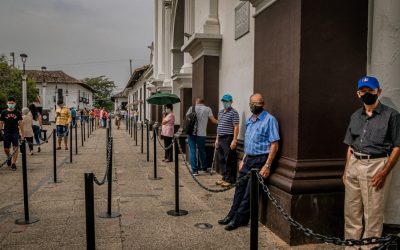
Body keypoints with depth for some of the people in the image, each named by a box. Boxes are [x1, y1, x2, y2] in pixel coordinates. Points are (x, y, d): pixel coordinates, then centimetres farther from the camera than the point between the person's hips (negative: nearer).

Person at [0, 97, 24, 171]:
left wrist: (22, 134, 1)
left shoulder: (17, 113, 3)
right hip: (7, 133, 1)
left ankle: (13, 163, -1)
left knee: (15, 148, -6)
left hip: (15, 132, -1)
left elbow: (20, 123, 4)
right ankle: (9, 158, 37)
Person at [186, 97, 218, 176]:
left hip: (191, 133, 0)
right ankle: (204, 167, 32)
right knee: (202, 150, 17)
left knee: (192, 151, 3)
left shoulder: (192, 108, 7)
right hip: (201, 134, 1)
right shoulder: (207, 109, 5)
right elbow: (213, 120, -1)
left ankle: (194, 169, -2)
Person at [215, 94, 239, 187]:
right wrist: (217, 139, 18)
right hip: (221, 139, 8)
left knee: (229, 160, -3)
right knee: (222, 160, 13)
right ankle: (224, 178, 24)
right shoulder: (220, 112, 16)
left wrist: (234, 140, -18)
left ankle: (230, 180, 5)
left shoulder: (233, 113, -9)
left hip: (228, 139, -8)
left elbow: (236, 127, -13)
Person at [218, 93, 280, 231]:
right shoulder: (249, 120, 12)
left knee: (250, 192, -1)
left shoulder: (269, 120, -12)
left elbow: (274, 144, -16)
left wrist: (267, 165, -20)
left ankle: (240, 219, 11)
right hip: (248, 159, 7)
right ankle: (232, 215, 23)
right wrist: (243, 160, 17)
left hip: (260, 160, -7)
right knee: (240, 188, 12)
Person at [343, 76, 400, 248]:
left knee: (373, 213, 0)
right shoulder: (355, 116, 14)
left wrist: (384, 172, -14)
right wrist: (346, 170, 12)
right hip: (354, 165, 6)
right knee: (351, 211, 11)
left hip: (376, 166, -5)